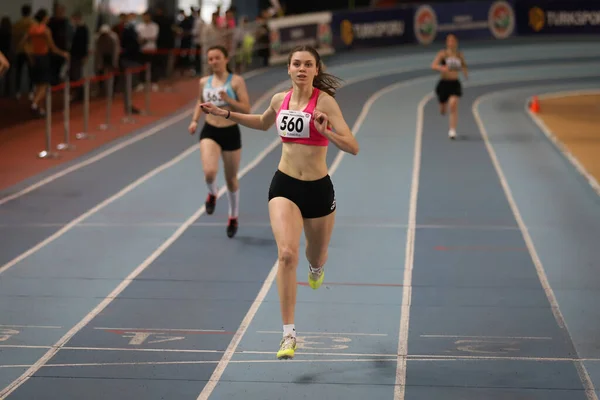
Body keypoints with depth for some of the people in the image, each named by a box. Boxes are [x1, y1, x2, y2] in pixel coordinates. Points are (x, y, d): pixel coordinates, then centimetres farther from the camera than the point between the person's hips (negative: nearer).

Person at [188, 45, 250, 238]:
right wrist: (194, 121, 7)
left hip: (231, 133, -2)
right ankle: (212, 194, 14)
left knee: (231, 179, 11)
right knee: (209, 172, -23)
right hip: (210, 132, 2)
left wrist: (229, 100, -26)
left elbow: (246, 109, -11)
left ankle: (233, 217, 32)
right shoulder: (204, 82, 4)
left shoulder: (236, 81, -8)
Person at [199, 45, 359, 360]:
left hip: (318, 189, -1)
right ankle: (289, 333, -15)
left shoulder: (325, 101, -12)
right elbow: (263, 123, 26)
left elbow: (353, 147, -17)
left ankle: (316, 268, 61)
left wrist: (326, 131, -33)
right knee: (287, 253, -19)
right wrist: (225, 113, 20)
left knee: (316, 256, 19)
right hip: (284, 185, 1)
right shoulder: (280, 100, 2)